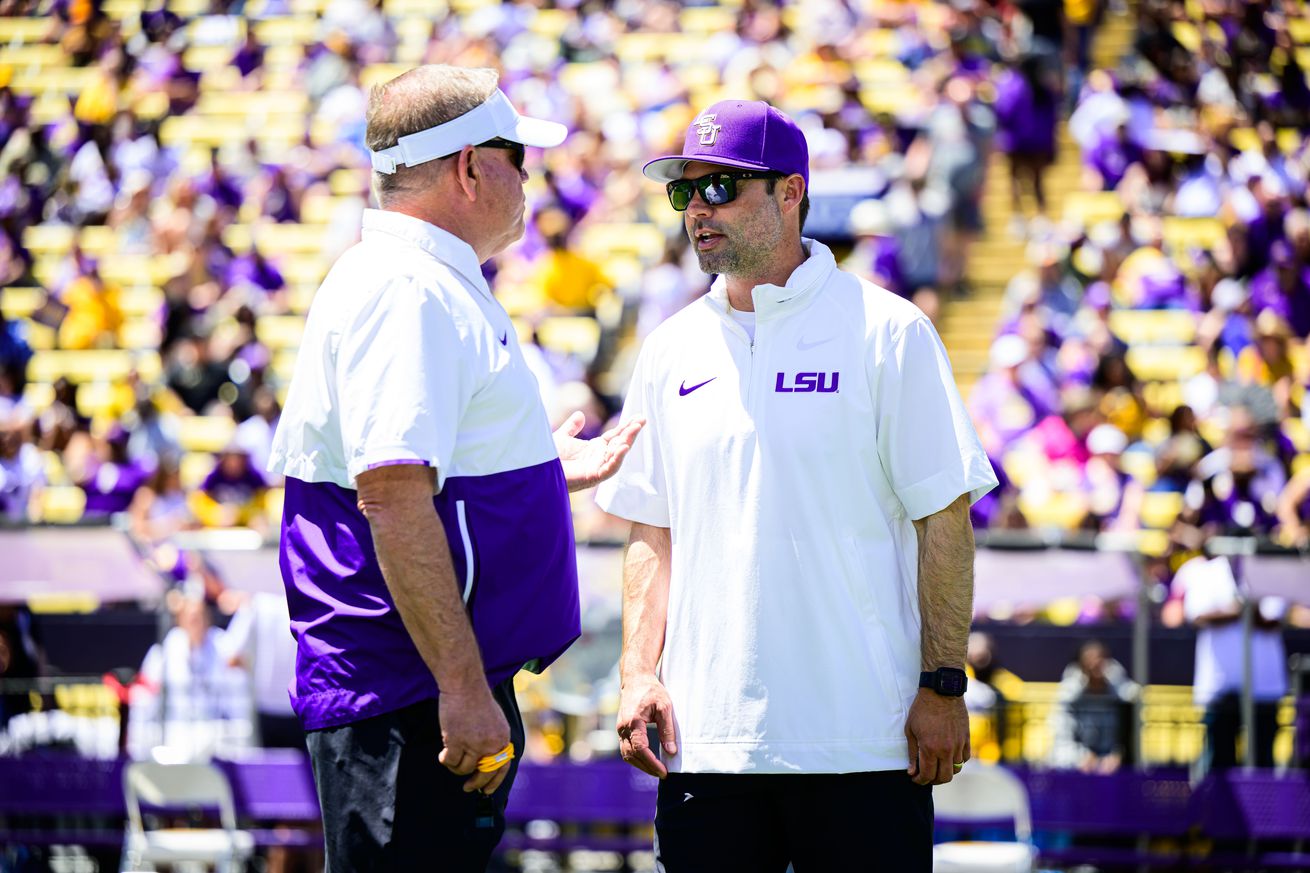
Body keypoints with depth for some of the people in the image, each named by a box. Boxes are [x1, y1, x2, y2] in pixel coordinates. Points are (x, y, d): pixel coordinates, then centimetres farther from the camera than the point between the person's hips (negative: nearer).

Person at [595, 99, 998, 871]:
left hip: (863, 740, -4)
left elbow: (944, 520, -2)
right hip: (705, 736, 4)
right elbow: (653, 535, 15)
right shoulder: (672, 351, 13)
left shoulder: (888, 333, -1)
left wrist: (944, 686, -7)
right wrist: (638, 672, 3)